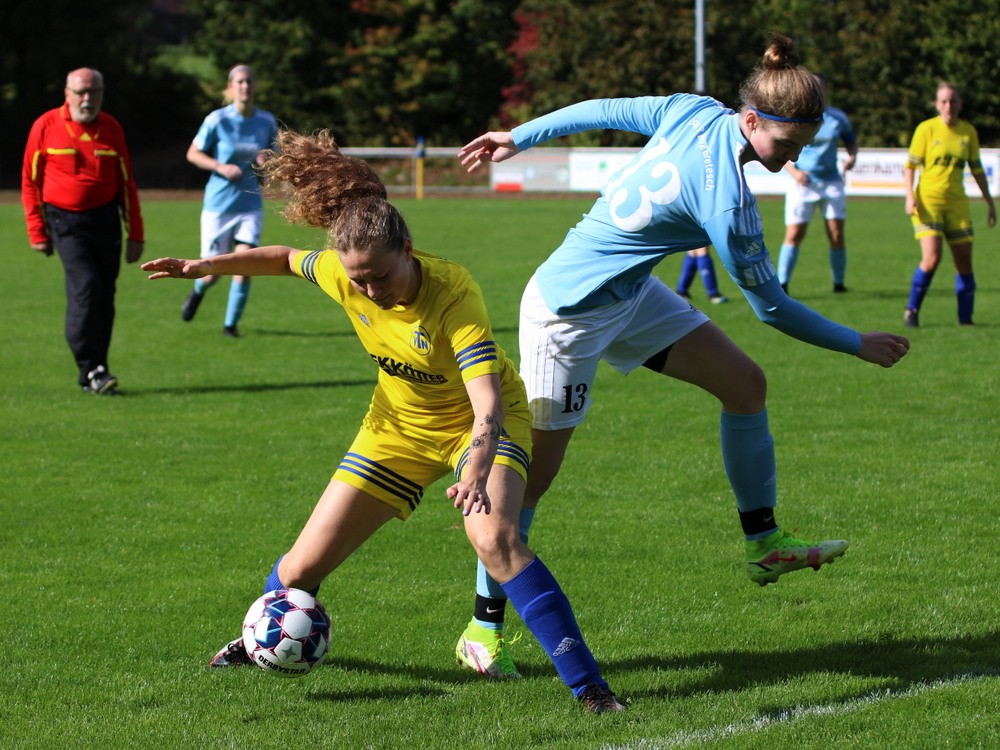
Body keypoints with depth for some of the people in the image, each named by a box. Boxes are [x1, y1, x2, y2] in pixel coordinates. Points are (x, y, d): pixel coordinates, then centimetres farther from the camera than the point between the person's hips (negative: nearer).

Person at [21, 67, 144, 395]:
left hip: (105, 220, 4)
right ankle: (90, 368, -14)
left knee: (105, 296, 4)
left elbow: (126, 182, 13)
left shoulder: (111, 128, 8)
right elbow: (30, 180, 3)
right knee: (86, 286, -19)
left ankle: (94, 372, 13)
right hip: (65, 221, -4)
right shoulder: (46, 126, -1)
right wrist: (37, 231, -2)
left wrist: (135, 234, 9)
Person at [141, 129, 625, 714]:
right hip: (399, 427, 5)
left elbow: (489, 403, -45)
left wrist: (478, 467, -63)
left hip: (478, 424, -5)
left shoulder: (454, 294, -36)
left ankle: (586, 682, -27)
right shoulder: (341, 274, -21)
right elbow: (284, 259, 3)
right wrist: (206, 266, -10)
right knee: (303, 567, 3)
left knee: (494, 537, -34)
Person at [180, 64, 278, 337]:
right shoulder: (218, 120, -8)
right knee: (213, 273, 3)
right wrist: (221, 167, -15)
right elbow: (193, 153, 0)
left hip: (250, 205, 2)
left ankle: (231, 323, 6)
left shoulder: (267, 121, 1)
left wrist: (267, 161, -9)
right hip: (218, 205, -2)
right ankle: (198, 291, 40)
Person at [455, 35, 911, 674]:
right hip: (571, 311, -10)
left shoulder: (696, 112, -9)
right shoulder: (727, 202, -30)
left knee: (745, 383, 7)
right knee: (532, 472, -2)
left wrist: (519, 139, 19)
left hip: (632, 294, 10)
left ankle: (764, 544, 18)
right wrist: (859, 345, -7)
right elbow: (772, 308, -19)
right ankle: (485, 628, 8)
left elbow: (603, 110, 5)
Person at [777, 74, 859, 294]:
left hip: (831, 183, 2)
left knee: (837, 236, -2)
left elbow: (851, 142, 17)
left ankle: (839, 283, 12)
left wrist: (852, 157, -5)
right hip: (802, 183, -2)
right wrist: (794, 171, -15)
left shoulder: (838, 117, 5)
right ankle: (782, 284, -4)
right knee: (793, 235, -8)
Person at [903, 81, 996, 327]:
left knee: (964, 262, 1)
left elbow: (976, 169, 15)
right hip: (928, 200, -4)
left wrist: (989, 202, 16)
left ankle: (965, 319, 11)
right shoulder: (926, 129, -3)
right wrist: (910, 196, -14)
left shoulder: (969, 132, 7)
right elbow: (910, 165, -1)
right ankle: (911, 310, 1)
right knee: (932, 257, -17)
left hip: (957, 203, 4)